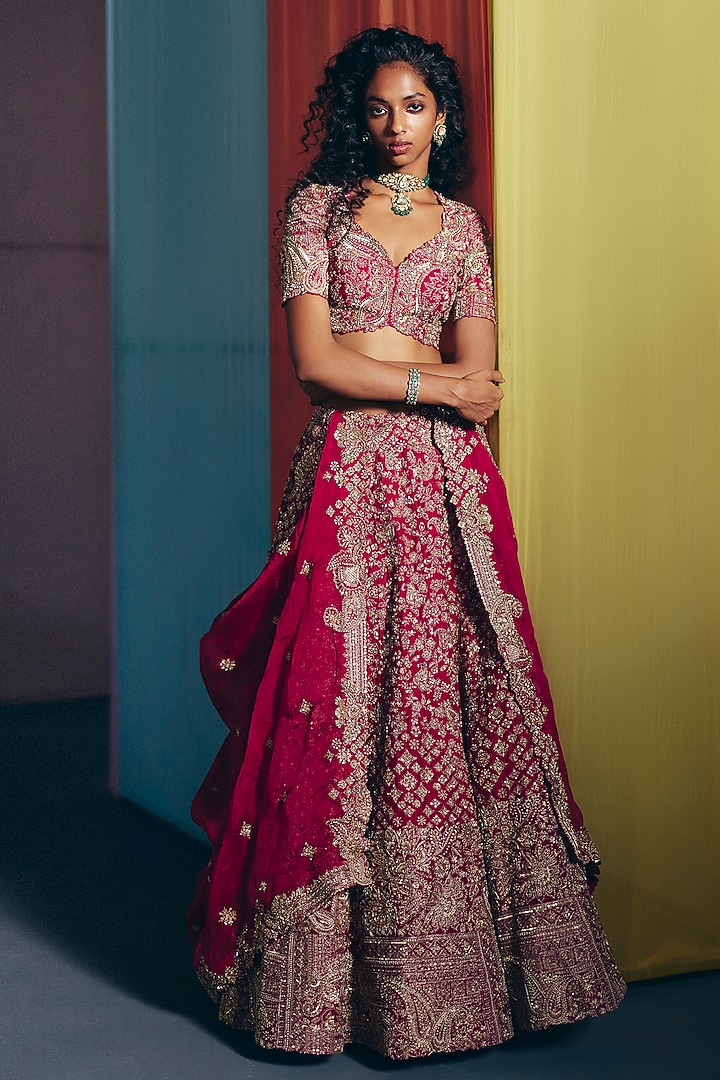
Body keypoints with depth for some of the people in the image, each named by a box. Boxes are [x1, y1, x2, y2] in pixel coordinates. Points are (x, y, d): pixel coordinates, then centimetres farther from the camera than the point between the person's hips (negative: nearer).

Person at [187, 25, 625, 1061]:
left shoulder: (462, 226, 14)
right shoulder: (318, 207, 8)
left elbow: (482, 385, 7)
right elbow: (314, 362, -4)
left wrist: (374, 362, -5)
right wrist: (429, 380, -5)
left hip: (446, 481, 2)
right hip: (348, 478, -2)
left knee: (457, 697, -2)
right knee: (342, 702, -4)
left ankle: (457, 959, 6)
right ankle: (335, 965, 4)